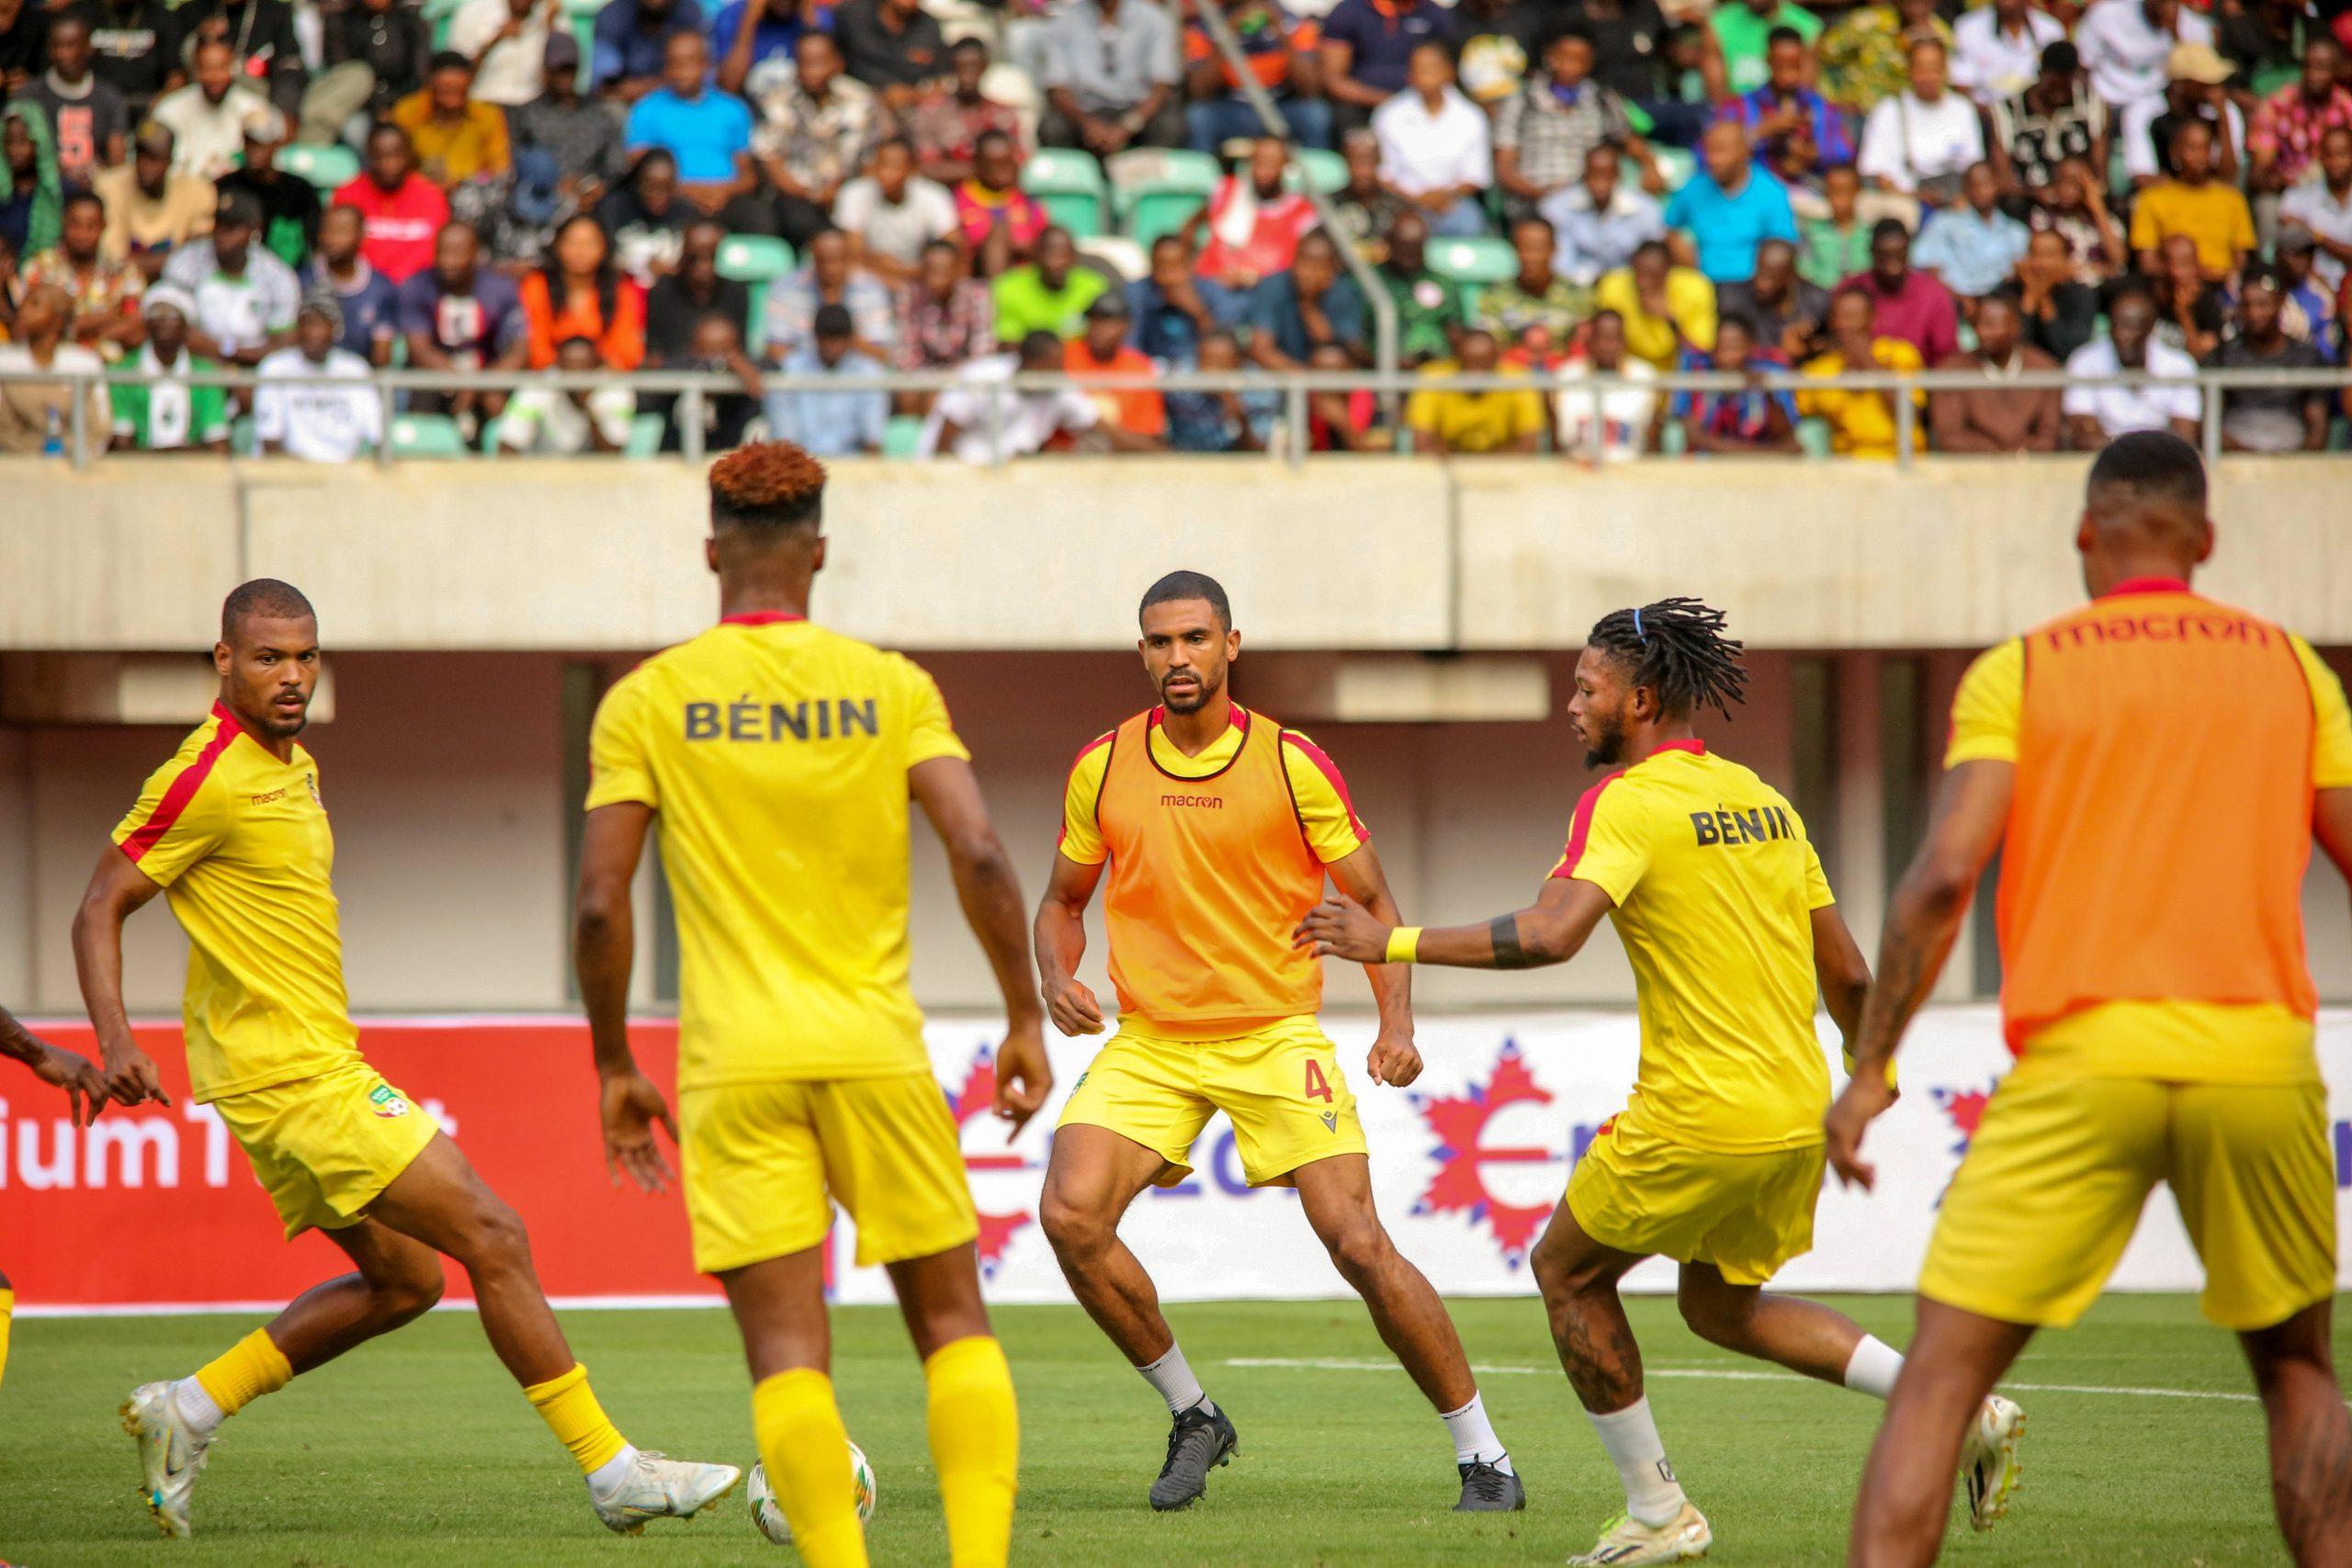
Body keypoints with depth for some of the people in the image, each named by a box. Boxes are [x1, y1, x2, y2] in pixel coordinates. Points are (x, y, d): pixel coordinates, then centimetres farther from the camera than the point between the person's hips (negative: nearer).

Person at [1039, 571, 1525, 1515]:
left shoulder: (1291, 763, -5)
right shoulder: (1102, 768, 2)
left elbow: (1371, 902, 2)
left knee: (1358, 1243, -13)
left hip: (1276, 1040, -3)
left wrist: (1396, 1022, -13)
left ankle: (1483, 1458, 1)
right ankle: (1191, 1416, 3)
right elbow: (1064, 900, 16)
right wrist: (1057, 978, -5)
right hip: (1149, 1046, 3)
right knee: (1069, 1214, -19)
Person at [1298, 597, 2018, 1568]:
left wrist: (1393, 941, -21)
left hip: (1700, 1121, -8)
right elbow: (1847, 974, 15)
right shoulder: (1762, 800, 12)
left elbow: (1551, 934, -27)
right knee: (1722, 1306, 25)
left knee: (1568, 1271, 13)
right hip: (1797, 1111, 8)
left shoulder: (1628, 802, -11)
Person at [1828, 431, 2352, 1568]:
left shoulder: (2019, 672, 5)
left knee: (1939, 1377, 1)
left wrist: (1870, 1067, 1)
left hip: (2084, 1058, -2)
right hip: (2260, 1049, 2)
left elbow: (1943, 877, -5)